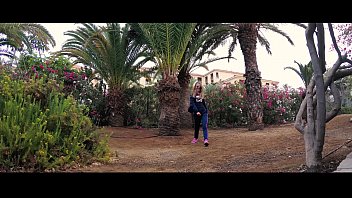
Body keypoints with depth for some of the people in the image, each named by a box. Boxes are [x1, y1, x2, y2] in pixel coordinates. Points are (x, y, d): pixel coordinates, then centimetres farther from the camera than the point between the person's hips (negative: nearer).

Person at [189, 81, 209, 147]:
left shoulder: (202, 95, 13)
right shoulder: (192, 96, 1)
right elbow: (192, 104, -11)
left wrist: (206, 111, 11)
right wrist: (196, 111, -23)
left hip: (204, 112, 2)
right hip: (196, 113, -2)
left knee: (205, 126, -13)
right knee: (197, 126, 10)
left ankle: (206, 139, -23)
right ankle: (195, 138, 32)